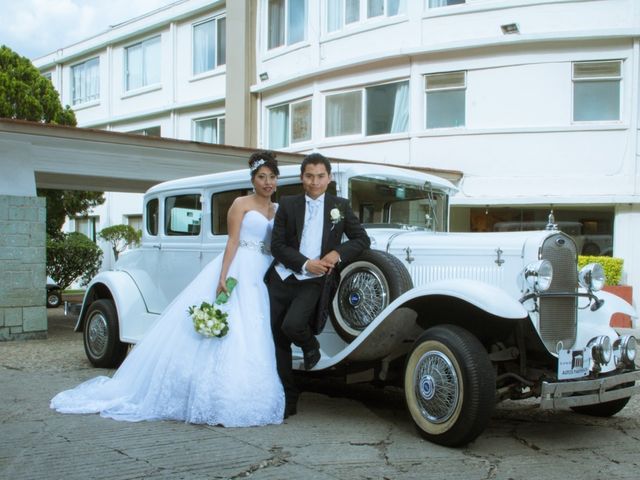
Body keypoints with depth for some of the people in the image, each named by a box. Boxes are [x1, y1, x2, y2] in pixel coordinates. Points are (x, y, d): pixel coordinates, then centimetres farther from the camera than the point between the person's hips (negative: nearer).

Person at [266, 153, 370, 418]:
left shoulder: (340, 206, 8)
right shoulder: (287, 204, 6)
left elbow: (362, 239, 9)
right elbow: (277, 245, 0)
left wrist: (338, 253, -9)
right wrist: (305, 263, -13)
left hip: (313, 283, -2)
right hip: (281, 279, 2)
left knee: (292, 325, -27)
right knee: (278, 339, 4)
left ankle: (311, 346, 9)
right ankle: (288, 398, 19)